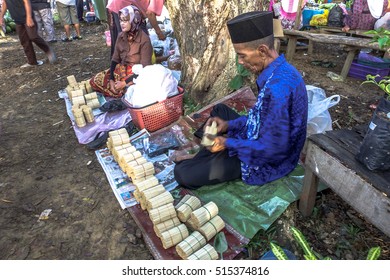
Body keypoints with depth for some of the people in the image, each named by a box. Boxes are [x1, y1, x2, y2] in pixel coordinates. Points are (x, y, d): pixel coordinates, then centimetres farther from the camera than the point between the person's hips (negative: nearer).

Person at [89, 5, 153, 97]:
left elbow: (144, 68, -20)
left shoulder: (144, 40, -18)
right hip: (122, 69, 6)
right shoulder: (121, 36, 1)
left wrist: (125, 83, -23)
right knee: (96, 80, -2)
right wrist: (111, 80, -11)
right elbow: (115, 59, 4)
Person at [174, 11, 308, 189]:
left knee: (183, 173, -14)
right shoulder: (280, 70, -2)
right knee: (219, 109, 25)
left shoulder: (278, 88, -33)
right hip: (259, 141, 10)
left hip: (265, 161, -9)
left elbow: (271, 149, -29)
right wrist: (230, 125, 0)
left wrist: (228, 143, -18)